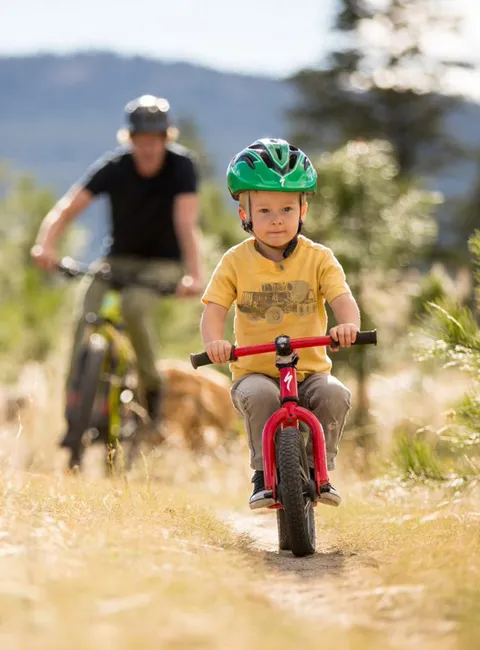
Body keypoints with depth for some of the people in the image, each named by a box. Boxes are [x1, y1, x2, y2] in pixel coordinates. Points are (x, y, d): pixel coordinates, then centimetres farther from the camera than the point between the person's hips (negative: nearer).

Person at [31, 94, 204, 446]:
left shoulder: (181, 165, -19)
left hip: (163, 262, -2)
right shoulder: (113, 167, -14)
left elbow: (186, 223, -32)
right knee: (87, 318, -21)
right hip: (120, 258, 2)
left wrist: (195, 275, -46)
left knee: (135, 306, -32)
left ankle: (152, 388, -11)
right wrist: (46, 244, -42)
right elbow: (67, 209, -22)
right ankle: (75, 413, -16)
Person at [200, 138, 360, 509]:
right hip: (255, 371, -1)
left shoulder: (318, 258, 1)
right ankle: (265, 477, -22)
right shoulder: (236, 262, 1)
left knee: (335, 395, -29)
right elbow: (214, 308, -6)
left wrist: (348, 325, -36)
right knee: (258, 396, -34)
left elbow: (342, 298, -11)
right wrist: (214, 340, -29)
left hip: (309, 370, 1)